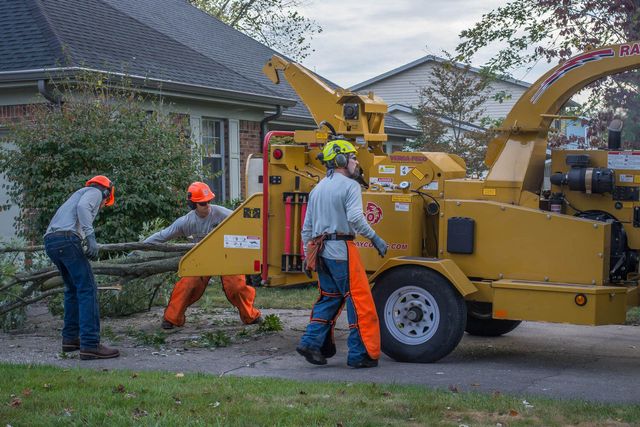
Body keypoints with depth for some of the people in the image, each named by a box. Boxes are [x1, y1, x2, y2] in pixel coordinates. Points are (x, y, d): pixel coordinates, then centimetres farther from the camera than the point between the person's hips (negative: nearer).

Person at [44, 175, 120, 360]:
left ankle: (70, 338, 23)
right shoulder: (95, 192, 11)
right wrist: (91, 237, -20)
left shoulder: (79, 194, 35)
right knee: (87, 289, -9)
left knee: (73, 288, 22)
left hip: (50, 241, 9)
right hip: (67, 239, -9)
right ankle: (90, 344, -17)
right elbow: (82, 207, -13)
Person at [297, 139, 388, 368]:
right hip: (341, 249, -8)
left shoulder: (318, 189, 18)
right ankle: (360, 354, -1)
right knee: (359, 301, -2)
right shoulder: (349, 186, -7)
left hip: (321, 251, 8)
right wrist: (375, 238, -14)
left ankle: (311, 343, 10)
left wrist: (307, 255, 24)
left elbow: (307, 228, 20)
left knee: (329, 298, 18)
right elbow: (355, 218, -22)